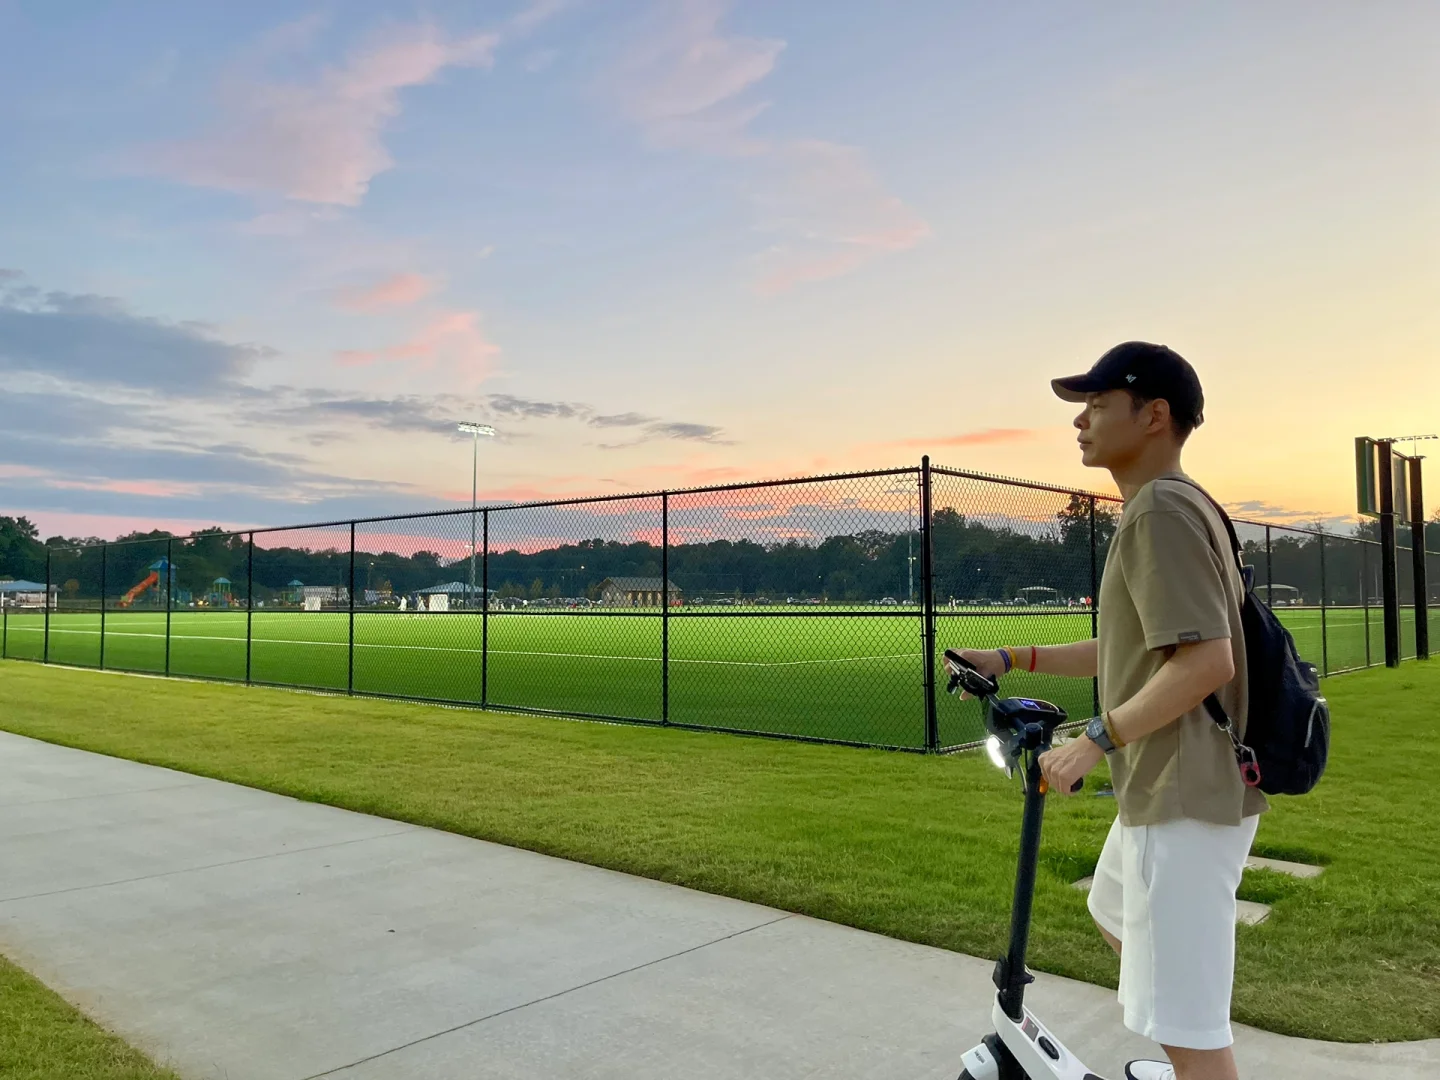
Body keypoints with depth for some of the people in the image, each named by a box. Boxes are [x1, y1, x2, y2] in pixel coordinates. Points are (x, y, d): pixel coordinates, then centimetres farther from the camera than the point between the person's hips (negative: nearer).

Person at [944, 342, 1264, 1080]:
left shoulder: (1161, 507, -19)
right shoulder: (1165, 509, 14)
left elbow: (1205, 661, -29)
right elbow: (1130, 649, 20)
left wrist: (1094, 741, -23)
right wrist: (1011, 660, 16)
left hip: (1187, 798, -12)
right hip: (1165, 790, 12)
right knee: (1119, 921, 32)